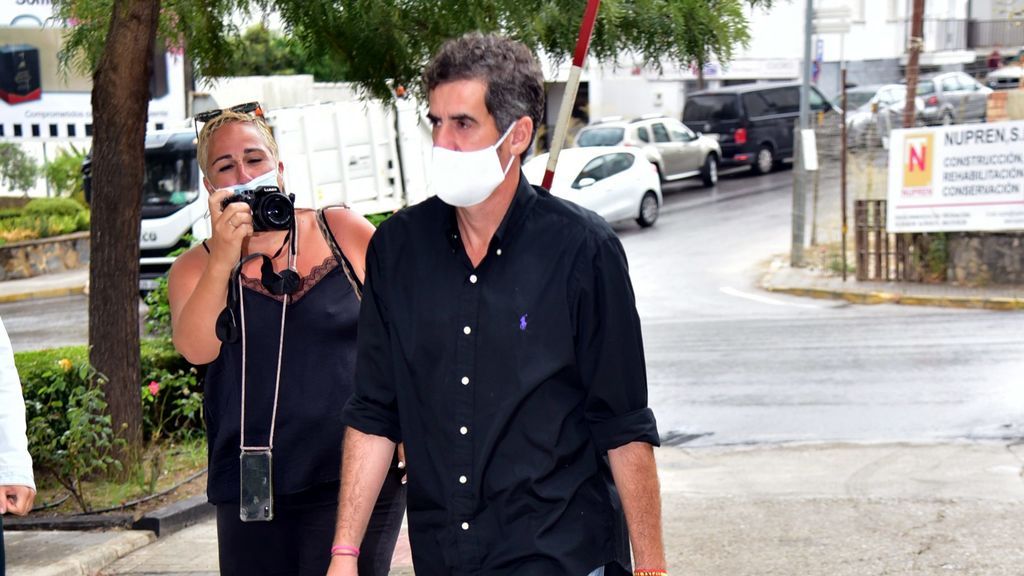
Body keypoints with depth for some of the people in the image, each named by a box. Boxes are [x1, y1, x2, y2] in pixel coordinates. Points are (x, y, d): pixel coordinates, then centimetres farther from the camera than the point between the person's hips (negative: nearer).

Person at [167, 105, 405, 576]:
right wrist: (224, 259, -24)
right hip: (249, 495, 2)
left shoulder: (345, 234, 6)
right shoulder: (195, 268, 8)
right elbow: (196, 349, -12)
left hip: (354, 482, -2)